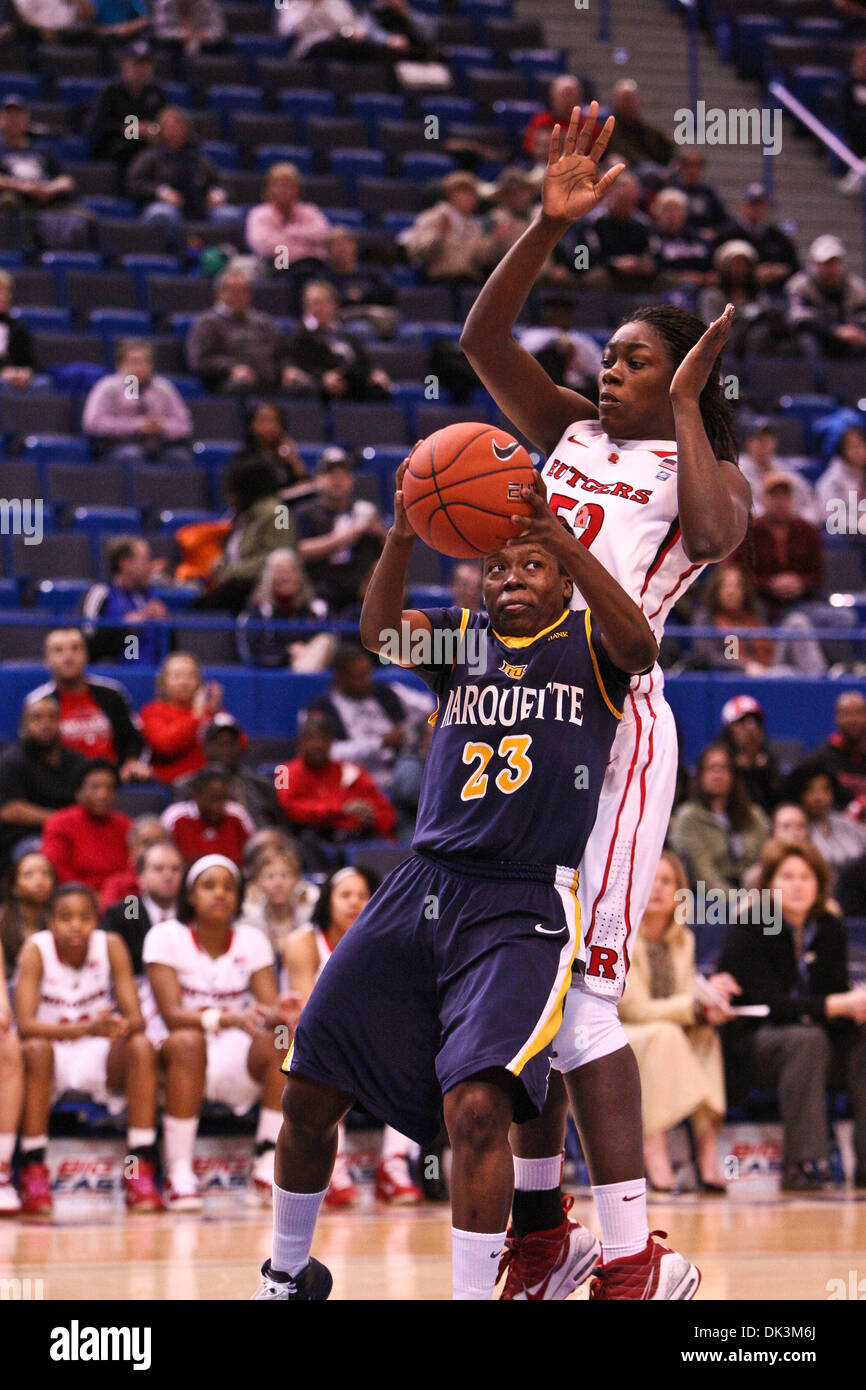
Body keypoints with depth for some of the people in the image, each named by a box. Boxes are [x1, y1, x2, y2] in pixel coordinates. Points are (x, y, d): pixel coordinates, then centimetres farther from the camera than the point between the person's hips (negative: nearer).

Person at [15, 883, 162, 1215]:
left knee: (141, 1047, -27)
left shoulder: (111, 946, -8)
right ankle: (33, 1173, -30)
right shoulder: (37, 950, -15)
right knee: (36, 1050, -35)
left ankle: (140, 1171, -26)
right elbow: (25, 1025, -26)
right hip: (52, 1055, -2)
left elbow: (137, 1019, -12)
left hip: (98, 1055, 2)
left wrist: (125, 1025, -38)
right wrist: (86, 1028, -40)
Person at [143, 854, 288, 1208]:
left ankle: (267, 1166, -20)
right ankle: (178, 1174, -35)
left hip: (236, 1058, 3)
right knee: (188, 1042, -37)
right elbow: (172, 1014, -19)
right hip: (173, 1058, -3)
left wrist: (278, 1014, -33)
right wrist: (228, 1018, -37)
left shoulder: (252, 940, 4)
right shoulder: (166, 937, -7)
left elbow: (270, 1006, -7)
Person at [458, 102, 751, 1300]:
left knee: (578, 990, -13)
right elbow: (483, 338, 6)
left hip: (610, 720, -7)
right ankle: (541, 1236, 21)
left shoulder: (705, 471, 1)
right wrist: (551, 227, -4)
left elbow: (712, 535, -22)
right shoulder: (571, 435, 16)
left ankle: (633, 1260, -12)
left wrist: (687, 408, -11)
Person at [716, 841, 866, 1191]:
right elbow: (768, 1003, -21)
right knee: (807, 1039, -35)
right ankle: (802, 1165, -38)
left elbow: (837, 991, 0)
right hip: (748, 1047, -5)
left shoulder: (830, 928, 5)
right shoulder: (747, 929, -11)